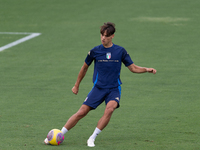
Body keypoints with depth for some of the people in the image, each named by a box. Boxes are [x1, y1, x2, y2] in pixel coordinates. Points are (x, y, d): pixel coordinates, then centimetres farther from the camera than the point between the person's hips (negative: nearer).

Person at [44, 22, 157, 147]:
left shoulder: (120, 51, 0)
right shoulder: (95, 51, 0)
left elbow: (133, 68, 6)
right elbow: (85, 67, 15)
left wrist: (147, 69, -12)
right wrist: (77, 85, 22)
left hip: (114, 89, 0)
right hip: (98, 88, 1)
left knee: (109, 109, -29)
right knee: (82, 112, -8)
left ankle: (92, 138, -17)